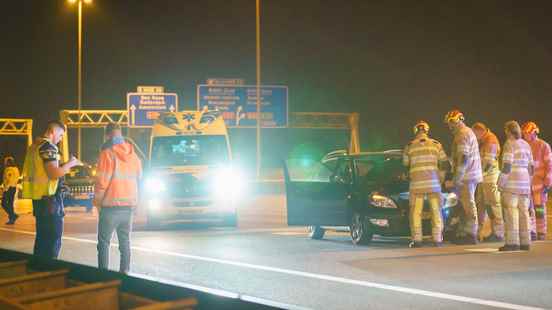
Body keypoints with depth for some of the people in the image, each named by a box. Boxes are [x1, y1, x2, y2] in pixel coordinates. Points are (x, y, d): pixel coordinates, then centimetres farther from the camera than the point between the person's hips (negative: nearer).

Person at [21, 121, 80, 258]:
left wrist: (64, 168, 18)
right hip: (49, 198, -10)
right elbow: (54, 173, -23)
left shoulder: (34, 146, 16)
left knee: (42, 236, 15)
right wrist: (70, 163, -9)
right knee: (53, 238, -5)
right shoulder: (48, 146, -14)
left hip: (38, 197, 10)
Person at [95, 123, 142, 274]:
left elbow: (102, 180, -12)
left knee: (104, 241, 2)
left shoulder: (107, 153, -11)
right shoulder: (133, 154, 7)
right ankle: (125, 271, 13)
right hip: (128, 204, 5)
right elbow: (138, 177, 13)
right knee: (125, 240, 13)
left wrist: (98, 201, 1)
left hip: (111, 204, -5)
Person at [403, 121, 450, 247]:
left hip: (416, 182, -1)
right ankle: (437, 239, 6)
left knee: (416, 212, 4)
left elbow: (405, 165, 8)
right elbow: (445, 164, 7)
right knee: (436, 211, 8)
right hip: (433, 182, 1)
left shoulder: (409, 146, 4)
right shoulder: (436, 144, 5)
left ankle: (417, 239, -2)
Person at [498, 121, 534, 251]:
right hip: (524, 182, 7)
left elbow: (507, 166, -14)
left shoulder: (509, 144, -7)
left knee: (511, 211, -8)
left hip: (512, 183, -7)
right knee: (523, 211, 7)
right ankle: (525, 242, 8)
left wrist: (500, 183, -11)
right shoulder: (526, 145, 15)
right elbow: (530, 166, 16)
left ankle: (512, 242, -12)